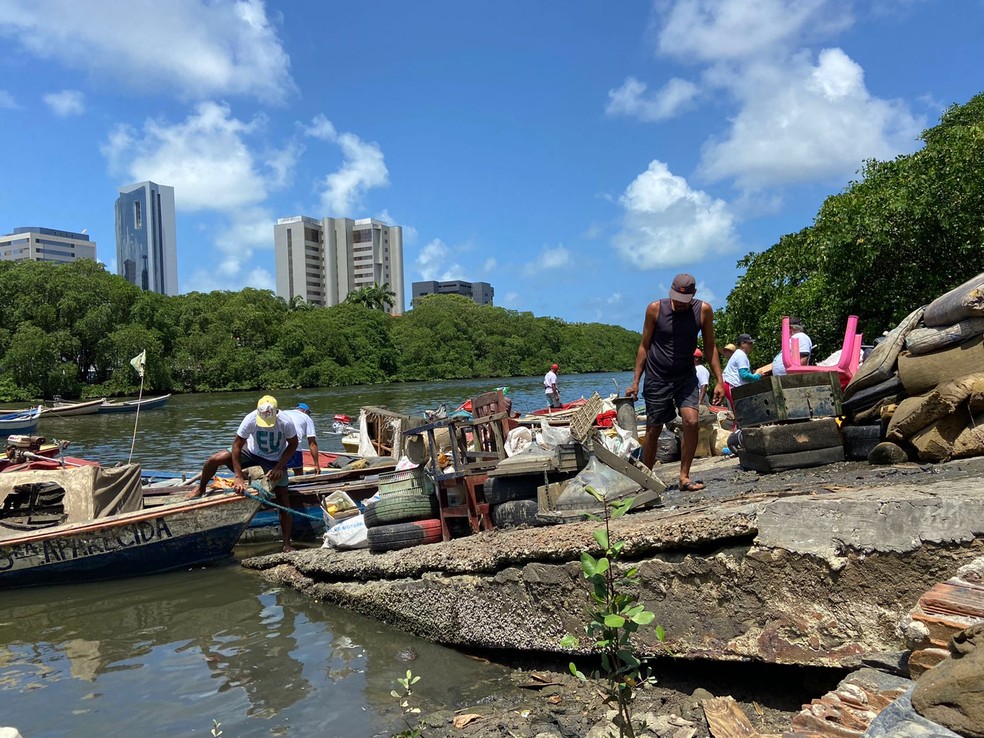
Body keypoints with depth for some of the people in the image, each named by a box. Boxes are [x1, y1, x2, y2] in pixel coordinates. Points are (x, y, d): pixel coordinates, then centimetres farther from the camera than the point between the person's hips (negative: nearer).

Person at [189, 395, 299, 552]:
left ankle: (287, 544, 2)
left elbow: (293, 445, -14)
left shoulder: (286, 423, -30)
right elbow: (237, 446, -25)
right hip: (252, 452, 1)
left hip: (276, 461, -1)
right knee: (214, 460, -16)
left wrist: (278, 468, -21)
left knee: (283, 499, -7)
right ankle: (200, 490, 14)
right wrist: (238, 477, -30)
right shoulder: (250, 420, -30)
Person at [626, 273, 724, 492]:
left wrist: (719, 381, -2)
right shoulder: (655, 308, -9)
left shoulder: (703, 310, -6)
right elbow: (644, 346, -1)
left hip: (686, 376, 1)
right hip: (656, 378, -1)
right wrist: (635, 381, -3)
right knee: (653, 430, 3)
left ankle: (684, 477, -5)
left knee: (691, 421, -17)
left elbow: (711, 347, 4)